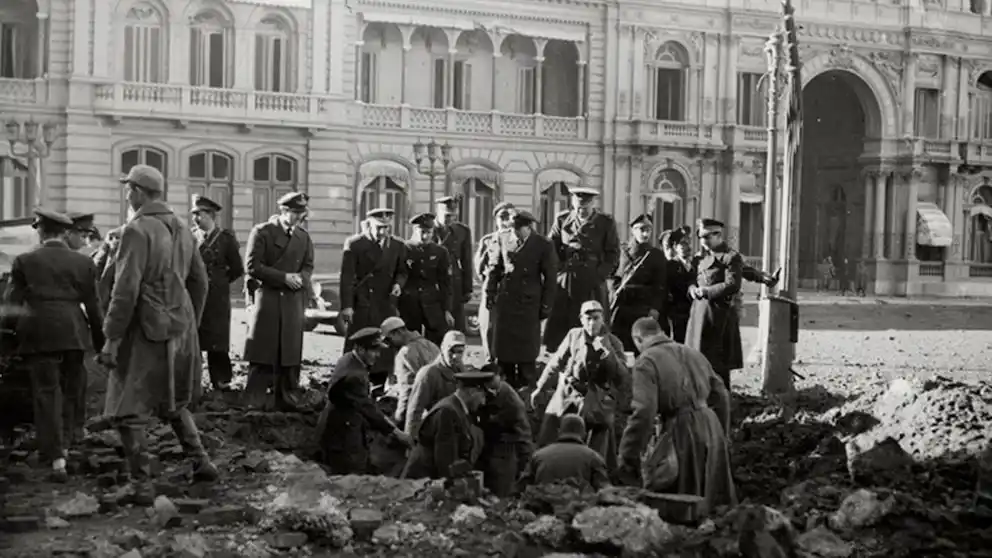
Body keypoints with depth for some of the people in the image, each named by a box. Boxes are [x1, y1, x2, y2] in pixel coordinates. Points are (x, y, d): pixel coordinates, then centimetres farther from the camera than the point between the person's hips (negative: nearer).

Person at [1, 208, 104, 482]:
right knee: (71, 392, 16)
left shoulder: (24, 261, 0)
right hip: (73, 333, 2)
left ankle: (57, 459, -6)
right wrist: (101, 341, 13)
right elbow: (93, 305, 6)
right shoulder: (84, 263, 5)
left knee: (47, 395, 0)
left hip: (38, 335, -2)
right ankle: (63, 446, 22)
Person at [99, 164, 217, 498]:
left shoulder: (137, 230, -15)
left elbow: (126, 291, -19)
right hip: (180, 330, 8)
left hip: (147, 332, -8)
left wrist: (112, 338, -14)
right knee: (174, 403, 25)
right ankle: (200, 463, 24)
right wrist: (190, 325, 25)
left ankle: (142, 485, 2)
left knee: (129, 412, 1)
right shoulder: (181, 229, 8)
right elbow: (200, 282, 15)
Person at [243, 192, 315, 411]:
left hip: (294, 301, 5)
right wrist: (284, 277, -14)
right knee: (263, 352, -4)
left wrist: (300, 278, -10)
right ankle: (255, 399, 2)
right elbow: (251, 266, -9)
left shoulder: (304, 236, 13)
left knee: (291, 351, 4)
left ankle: (286, 398, 11)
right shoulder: (262, 232, -3)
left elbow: (308, 266, 14)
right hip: (267, 298, -4)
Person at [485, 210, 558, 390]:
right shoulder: (506, 244, 9)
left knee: (526, 348, 0)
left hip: (528, 304, -3)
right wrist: (489, 294, 3)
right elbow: (494, 270, 14)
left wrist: (546, 305, -5)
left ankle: (526, 386, 10)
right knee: (503, 344, 5)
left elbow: (550, 277, -2)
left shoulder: (543, 245, -1)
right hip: (504, 302, 3)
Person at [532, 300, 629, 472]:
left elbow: (623, 377, -12)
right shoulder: (574, 335, 1)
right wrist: (539, 387, 17)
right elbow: (556, 362, 12)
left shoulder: (612, 343, -3)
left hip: (596, 403, -2)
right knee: (544, 445, 1)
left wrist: (607, 353, -24)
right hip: (566, 396, 2)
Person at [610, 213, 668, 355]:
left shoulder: (656, 255, 4)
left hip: (645, 309, -2)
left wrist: (655, 309, -11)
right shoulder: (624, 252, 12)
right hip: (622, 308, 2)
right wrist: (617, 292, 5)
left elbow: (660, 286, -1)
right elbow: (616, 278, 23)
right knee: (621, 346, -3)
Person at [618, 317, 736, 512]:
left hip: (680, 431, -7)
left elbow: (643, 412, -16)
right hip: (712, 425, 7)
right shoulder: (693, 354, 17)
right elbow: (721, 396, 19)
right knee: (715, 498, 15)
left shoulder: (646, 361, -5)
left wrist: (628, 459, -14)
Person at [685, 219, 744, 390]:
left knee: (719, 363, -4)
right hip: (699, 311, 7)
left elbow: (732, 285, -15)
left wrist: (706, 291, -13)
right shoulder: (699, 257, 16)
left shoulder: (731, 257, -6)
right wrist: (693, 289, -4)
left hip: (720, 312, -7)